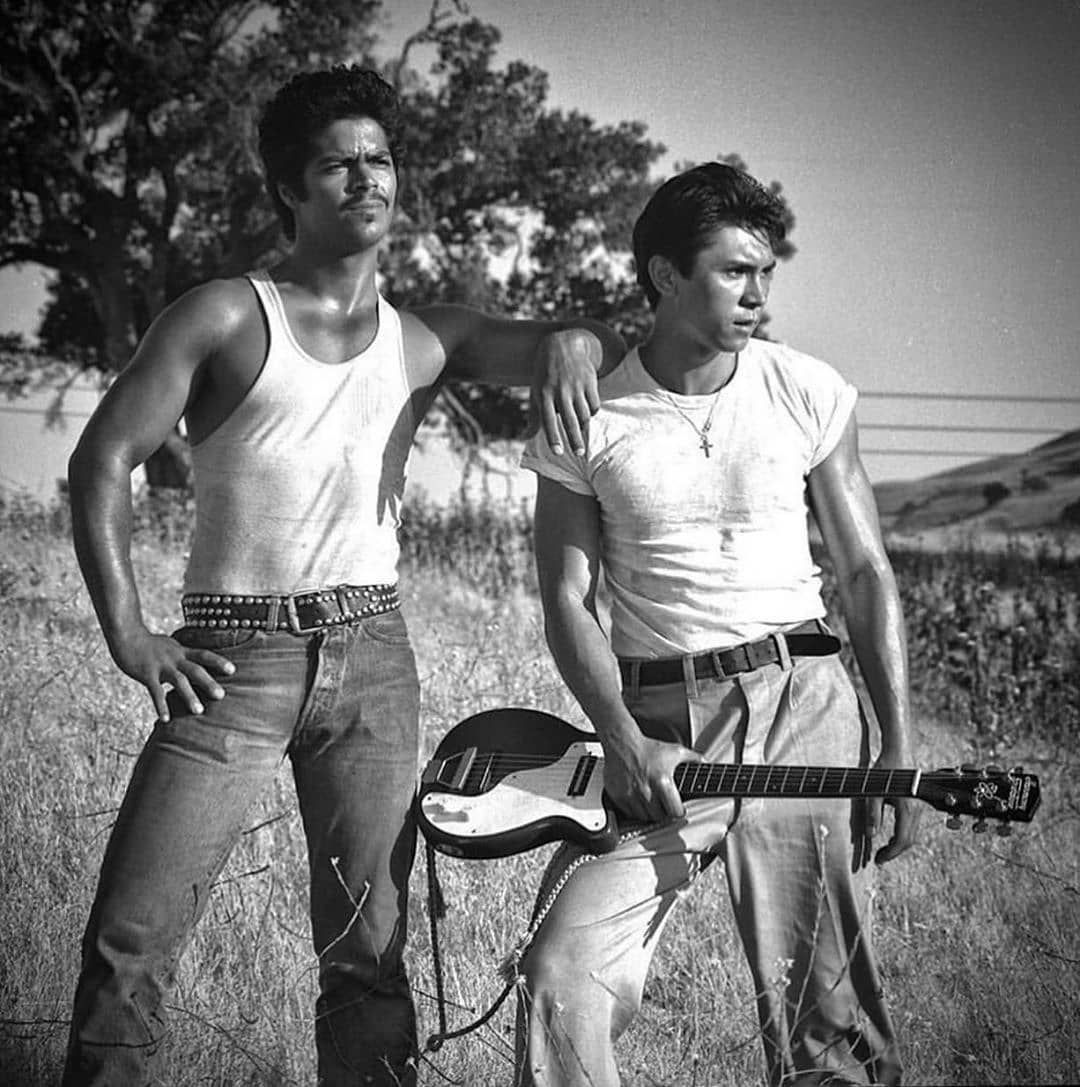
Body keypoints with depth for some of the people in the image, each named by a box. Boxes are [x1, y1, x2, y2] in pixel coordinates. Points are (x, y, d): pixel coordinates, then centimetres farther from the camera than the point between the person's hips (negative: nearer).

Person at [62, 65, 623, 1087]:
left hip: (374, 657, 3)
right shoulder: (226, 316, 1)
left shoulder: (426, 341, 11)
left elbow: (611, 343, 13)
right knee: (129, 938, -10)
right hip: (236, 656, -3)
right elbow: (102, 462, -1)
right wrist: (128, 635, -10)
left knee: (368, 947, 5)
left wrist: (569, 340, -12)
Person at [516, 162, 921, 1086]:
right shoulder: (585, 420, 1)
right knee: (564, 983, -15)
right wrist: (624, 742, -13)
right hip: (652, 723, 0)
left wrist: (901, 752, 1)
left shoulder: (810, 395, 4)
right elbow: (568, 597, 1)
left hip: (799, 706, 0)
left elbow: (867, 572, 7)